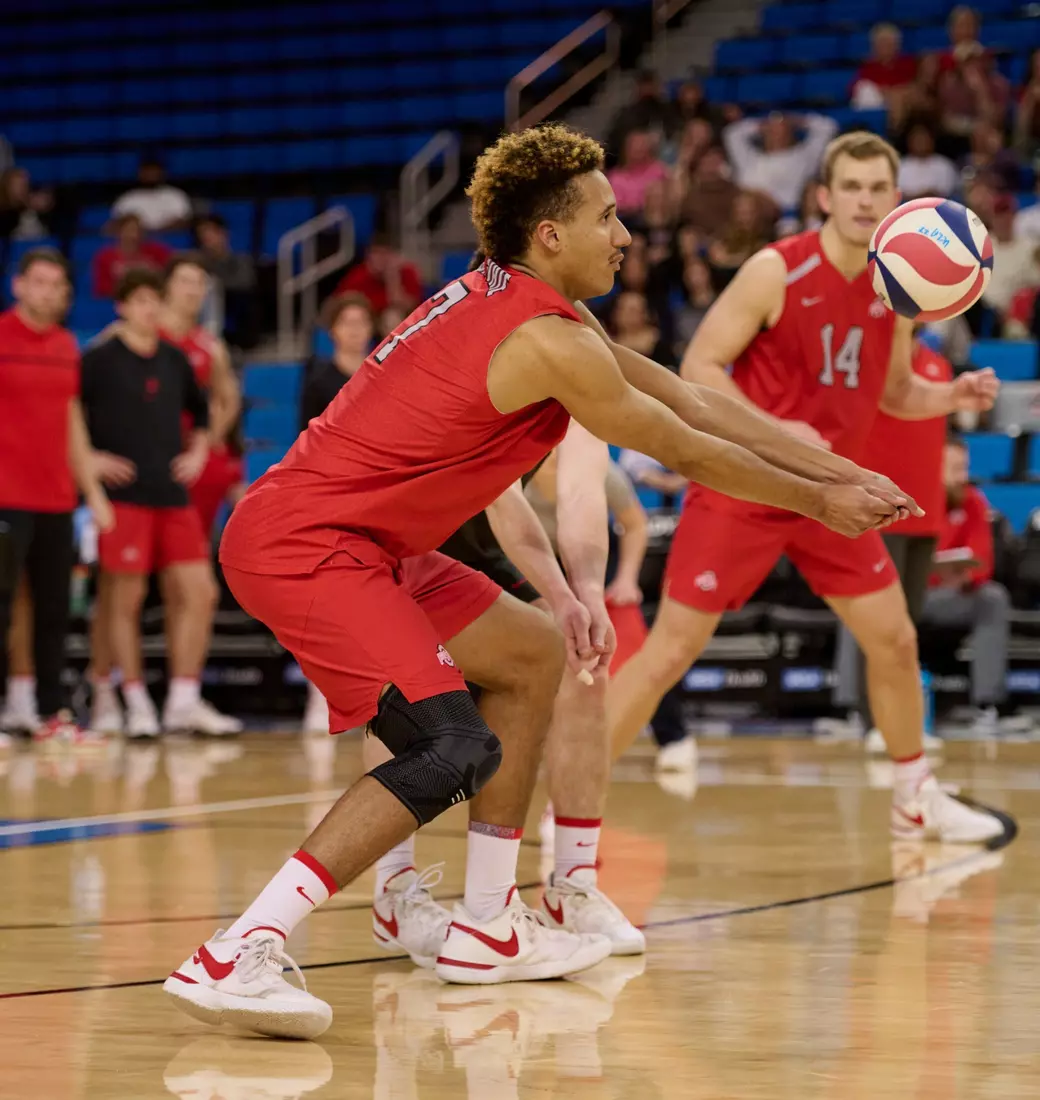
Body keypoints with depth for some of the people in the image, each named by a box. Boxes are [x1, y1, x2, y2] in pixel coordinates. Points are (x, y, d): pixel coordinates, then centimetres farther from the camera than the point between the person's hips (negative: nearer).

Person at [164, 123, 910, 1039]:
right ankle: (235, 960, -27)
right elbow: (687, 452, -5)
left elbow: (689, 401, 19)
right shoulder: (548, 340, -16)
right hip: (304, 544, -11)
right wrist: (818, 503, 9)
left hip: (356, 541, 11)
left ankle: (487, 928, 22)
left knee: (535, 653, 20)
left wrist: (833, 468, 20)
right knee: (455, 749, -21)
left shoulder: (500, 300, 14)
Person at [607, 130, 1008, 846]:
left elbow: (893, 392, 16)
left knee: (895, 640, 8)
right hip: (740, 488, -6)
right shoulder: (776, 272, -16)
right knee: (671, 651, -8)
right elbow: (699, 367, -15)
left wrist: (950, 397, -5)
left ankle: (916, 799, 28)